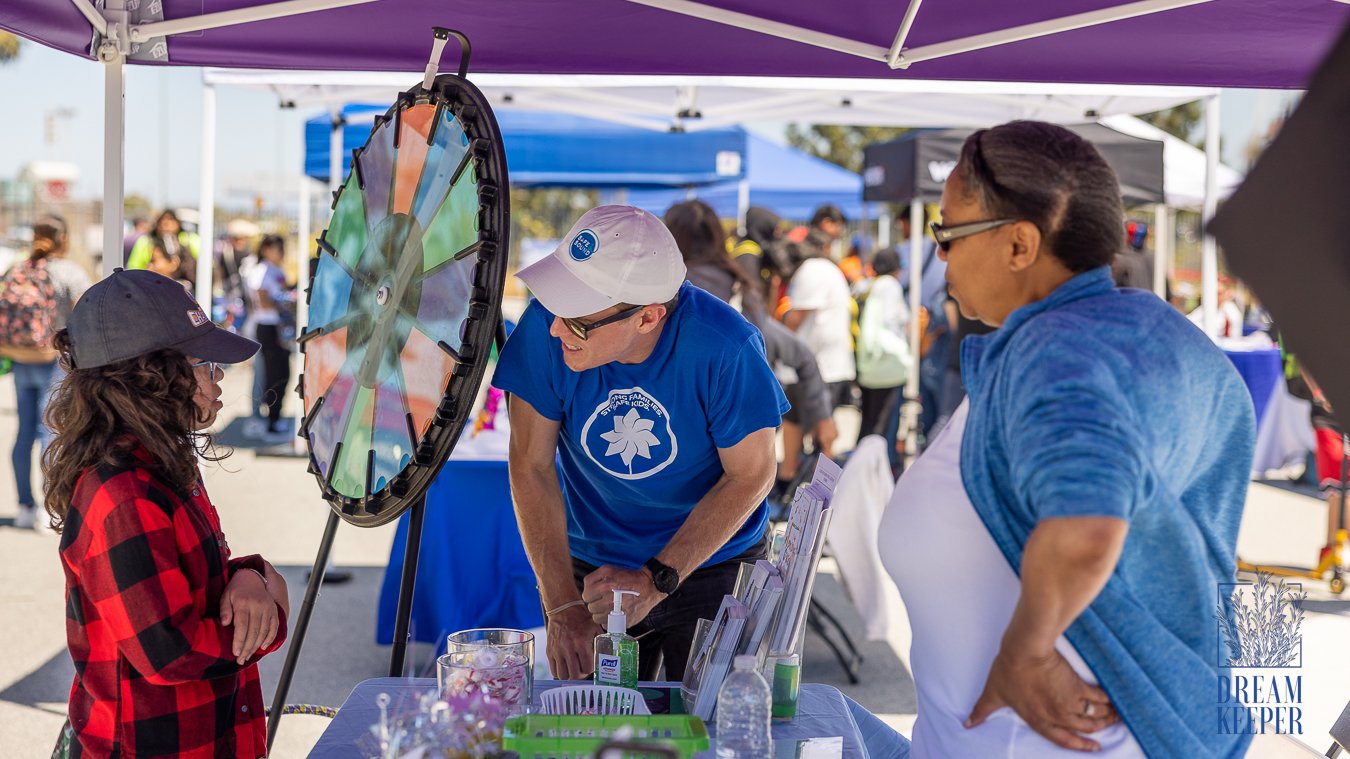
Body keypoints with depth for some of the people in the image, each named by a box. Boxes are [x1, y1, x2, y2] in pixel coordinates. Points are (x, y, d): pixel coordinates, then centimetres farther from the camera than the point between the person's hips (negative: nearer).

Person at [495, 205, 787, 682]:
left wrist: (656, 581, -22)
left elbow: (751, 476, -15)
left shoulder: (725, 348, -27)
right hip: (592, 567, 2)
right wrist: (562, 606, -20)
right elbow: (531, 467, -14)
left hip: (713, 566, -1)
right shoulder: (545, 329, -21)